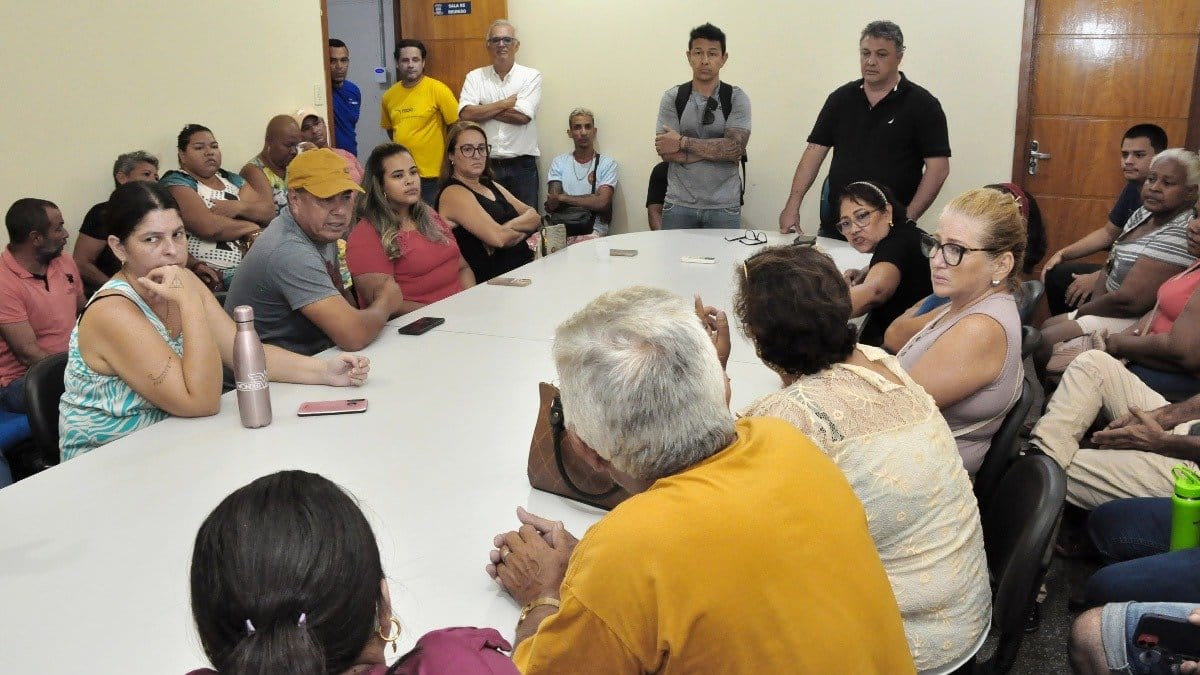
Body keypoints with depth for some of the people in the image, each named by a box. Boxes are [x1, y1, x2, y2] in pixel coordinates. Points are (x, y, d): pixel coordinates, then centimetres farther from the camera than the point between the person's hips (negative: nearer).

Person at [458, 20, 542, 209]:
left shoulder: (531, 76, 2)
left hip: (522, 165, -1)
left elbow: (522, 116, -12)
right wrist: (506, 103, -8)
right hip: (485, 164, 1)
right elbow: (466, 114, -8)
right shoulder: (475, 77, 8)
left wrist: (483, 110, -5)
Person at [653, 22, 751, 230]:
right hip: (679, 204, 0)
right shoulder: (672, 98, 3)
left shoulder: (736, 98, 2)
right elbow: (666, 152, -7)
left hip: (724, 207, 0)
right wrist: (718, 151, -11)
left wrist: (682, 142, -13)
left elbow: (735, 147, -13)